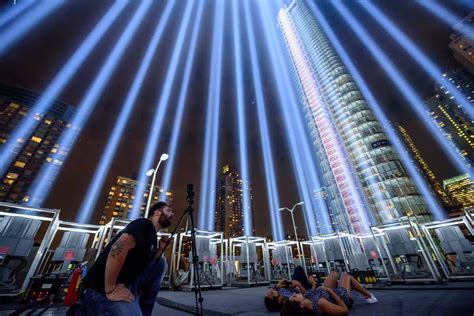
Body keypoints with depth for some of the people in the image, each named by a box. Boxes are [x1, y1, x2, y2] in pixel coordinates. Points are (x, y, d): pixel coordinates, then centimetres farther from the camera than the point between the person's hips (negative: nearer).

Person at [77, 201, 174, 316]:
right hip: (102, 289, -9)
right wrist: (111, 290, -24)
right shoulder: (144, 224, -15)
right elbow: (119, 247, -32)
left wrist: (160, 249, 5)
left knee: (160, 262, 6)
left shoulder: (152, 235, 14)